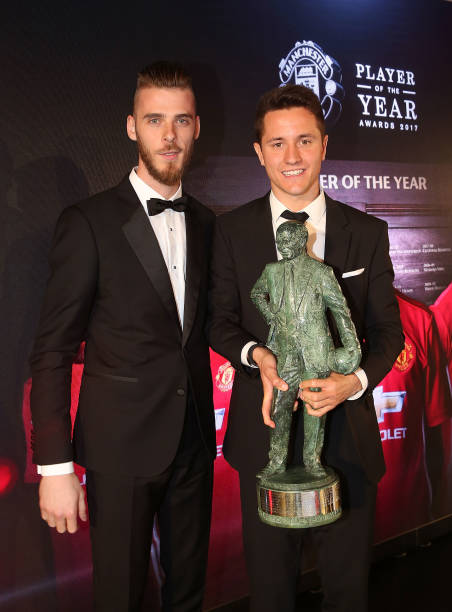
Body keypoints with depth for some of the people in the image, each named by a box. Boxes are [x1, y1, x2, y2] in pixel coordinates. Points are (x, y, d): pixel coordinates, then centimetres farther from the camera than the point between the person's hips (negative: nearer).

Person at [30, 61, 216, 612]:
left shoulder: (206, 224, 6)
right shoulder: (89, 222, -11)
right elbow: (52, 352, -11)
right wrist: (54, 467, -13)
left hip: (194, 442, 5)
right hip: (121, 447, -5)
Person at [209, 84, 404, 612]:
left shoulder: (368, 233, -1)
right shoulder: (232, 231, -2)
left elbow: (387, 330, 2)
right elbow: (221, 323, 3)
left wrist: (355, 381, -18)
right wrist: (255, 353, -18)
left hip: (346, 432, 1)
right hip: (265, 429, 0)